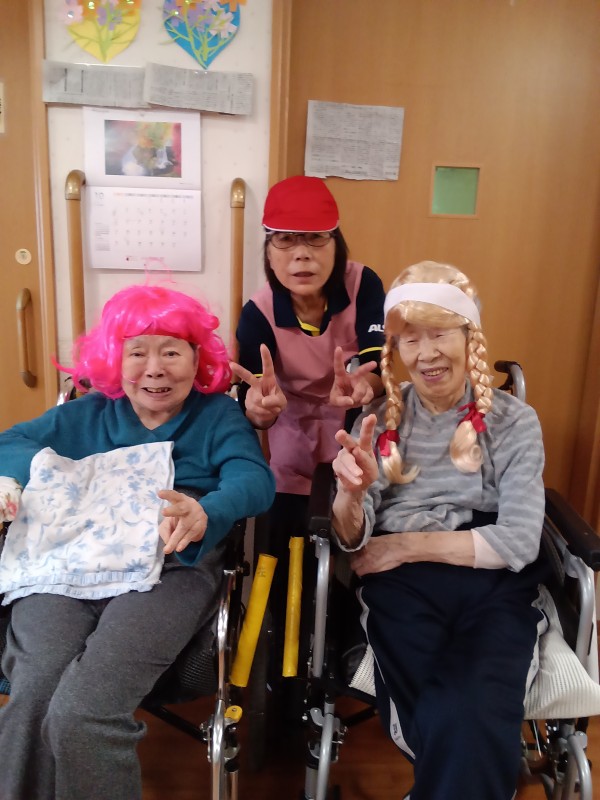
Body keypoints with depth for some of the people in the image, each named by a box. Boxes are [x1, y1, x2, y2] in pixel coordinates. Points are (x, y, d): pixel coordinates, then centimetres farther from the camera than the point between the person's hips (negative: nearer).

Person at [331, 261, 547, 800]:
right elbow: (352, 539, 2)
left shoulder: (515, 421, 6)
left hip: (493, 586, 0)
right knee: (441, 721, -27)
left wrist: (405, 544, -7)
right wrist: (351, 492, -21)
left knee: (472, 717, -30)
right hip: (402, 585, 1)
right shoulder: (380, 420, 10)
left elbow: (519, 543, -4)